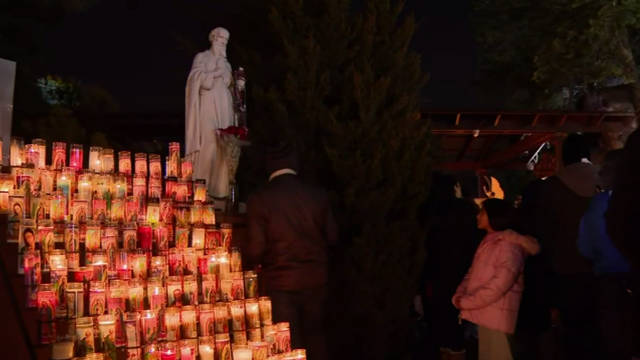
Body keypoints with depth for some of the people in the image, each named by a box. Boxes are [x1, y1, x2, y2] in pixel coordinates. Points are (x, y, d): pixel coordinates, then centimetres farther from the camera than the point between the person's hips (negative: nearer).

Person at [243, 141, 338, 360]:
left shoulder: (260, 198, -13)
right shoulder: (317, 195, -4)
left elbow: (256, 247, -13)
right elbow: (332, 236, 4)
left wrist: (245, 266, 9)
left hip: (281, 282, -3)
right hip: (315, 279, 3)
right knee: (315, 336, 19)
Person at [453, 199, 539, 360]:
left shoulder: (509, 246, -14)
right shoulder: (487, 243, 15)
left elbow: (497, 286, -21)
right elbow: (472, 274, 16)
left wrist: (465, 302, -14)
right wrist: (459, 295, -3)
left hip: (497, 318, -8)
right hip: (480, 316, 9)